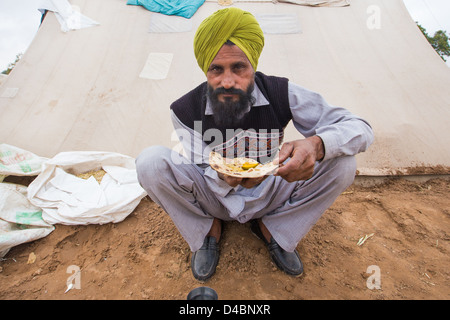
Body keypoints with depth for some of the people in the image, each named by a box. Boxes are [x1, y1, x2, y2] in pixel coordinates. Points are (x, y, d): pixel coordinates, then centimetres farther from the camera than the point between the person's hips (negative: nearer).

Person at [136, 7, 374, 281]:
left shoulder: (280, 94, -18)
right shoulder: (186, 110, -18)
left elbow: (360, 128, -17)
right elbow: (202, 176, -12)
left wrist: (316, 144, -40)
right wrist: (222, 177, -37)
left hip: (267, 195, 1)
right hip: (214, 197, 0)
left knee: (342, 162, -19)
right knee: (150, 161, -24)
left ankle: (271, 228, 2)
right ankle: (209, 229, 2)